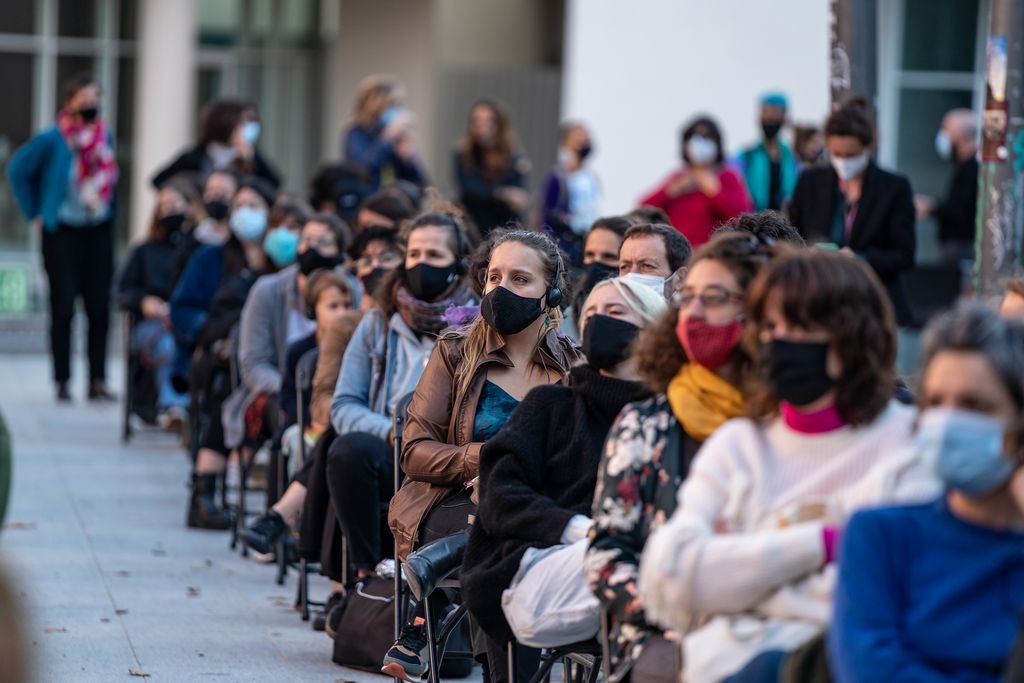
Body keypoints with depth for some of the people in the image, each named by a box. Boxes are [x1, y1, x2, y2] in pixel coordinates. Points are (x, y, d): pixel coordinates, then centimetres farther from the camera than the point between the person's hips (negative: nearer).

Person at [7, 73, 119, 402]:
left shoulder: (105, 135, 7)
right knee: (63, 309, -4)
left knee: (100, 307, 1)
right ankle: (62, 383, 2)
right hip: (62, 234, -4)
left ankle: (98, 380, 6)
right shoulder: (51, 140, -8)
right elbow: (17, 170, -1)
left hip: (99, 232, 4)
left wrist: (106, 208, 13)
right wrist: (35, 213, -1)